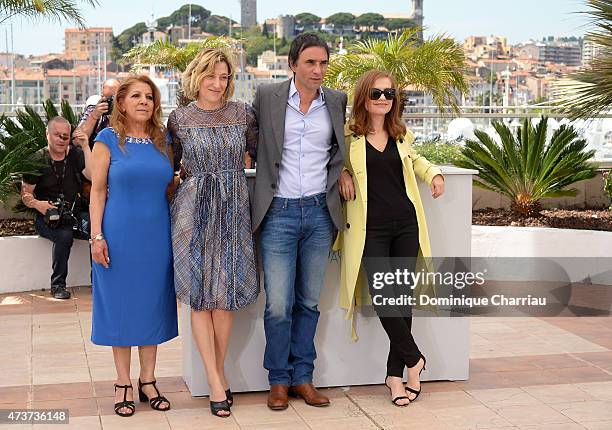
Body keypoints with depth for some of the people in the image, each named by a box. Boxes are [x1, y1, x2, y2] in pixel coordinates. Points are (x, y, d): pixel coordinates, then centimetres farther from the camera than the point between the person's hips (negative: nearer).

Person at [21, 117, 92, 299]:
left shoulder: (76, 155, 7)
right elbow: (26, 193, 4)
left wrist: (85, 147, -13)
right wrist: (37, 204, -18)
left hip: (75, 214, 2)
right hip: (47, 218, -2)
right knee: (65, 235, -33)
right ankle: (57, 284, -16)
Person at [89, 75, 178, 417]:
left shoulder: (163, 140, 8)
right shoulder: (109, 139, -2)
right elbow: (98, 190, -3)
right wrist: (97, 236, -9)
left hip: (157, 236, 4)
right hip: (120, 235, -3)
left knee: (152, 305, 9)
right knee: (121, 305, 4)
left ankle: (148, 381, 21)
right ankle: (124, 384, 15)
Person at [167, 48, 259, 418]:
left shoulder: (243, 114, 5)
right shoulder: (179, 119, 2)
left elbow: (260, 152, 17)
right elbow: (170, 166, 13)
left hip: (233, 209, 1)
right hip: (194, 209, -1)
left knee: (224, 293, 0)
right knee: (200, 294, -2)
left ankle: (219, 372, 16)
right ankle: (216, 383, 3)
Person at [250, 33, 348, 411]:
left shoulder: (337, 102, 6)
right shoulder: (267, 96, -1)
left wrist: (340, 173, 7)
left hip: (319, 212, 2)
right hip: (279, 212, -2)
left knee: (309, 302, 10)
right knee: (279, 305, -3)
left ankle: (302, 377, 22)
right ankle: (279, 380, 14)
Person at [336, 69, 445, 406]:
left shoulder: (401, 135, 11)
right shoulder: (348, 134, -1)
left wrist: (433, 173, 14)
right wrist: (342, 173, -6)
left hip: (406, 224, 4)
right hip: (370, 229, -4)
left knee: (401, 298, 4)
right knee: (383, 298, -9)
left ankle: (395, 374, 15)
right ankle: (414, 360, 14)